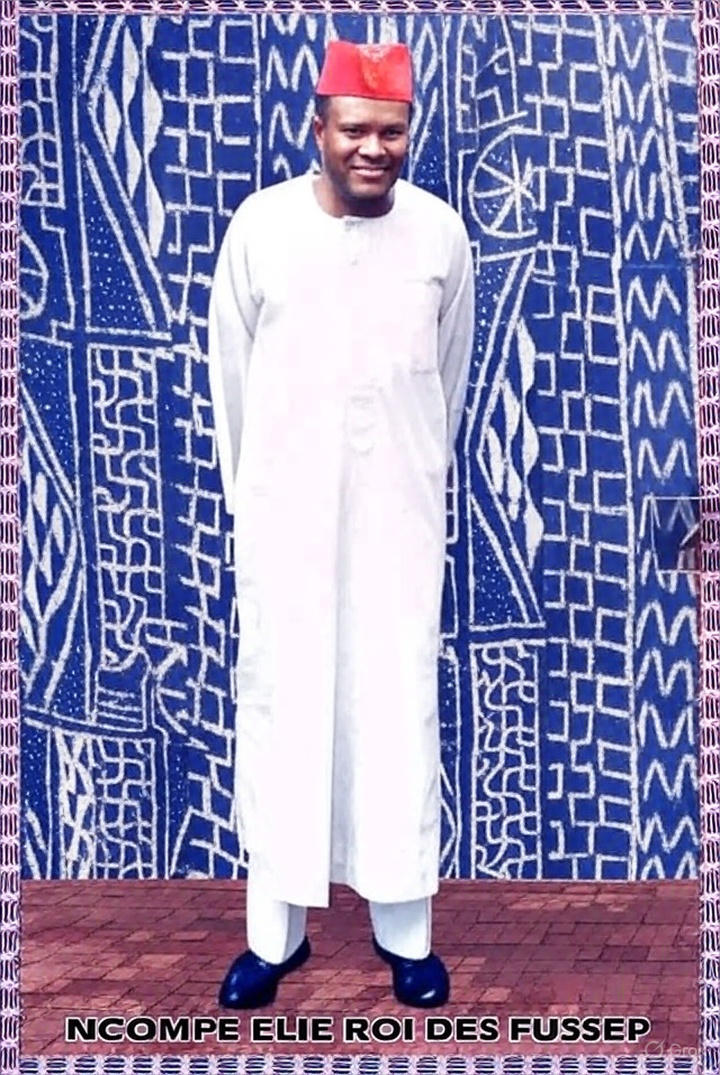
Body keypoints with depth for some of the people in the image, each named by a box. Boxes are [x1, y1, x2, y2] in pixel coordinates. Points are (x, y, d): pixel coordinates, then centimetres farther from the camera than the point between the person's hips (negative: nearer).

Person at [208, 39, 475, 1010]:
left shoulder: (441, 231, -2)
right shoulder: (260, 224, -6)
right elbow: (230, 372, 4)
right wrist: (247, 489, 11)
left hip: (400, 511, 1)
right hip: (284, 510, 0)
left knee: (399, 706, 5)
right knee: (280, 703, 4)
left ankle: (406, 930, 19)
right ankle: (274, 931, 18)